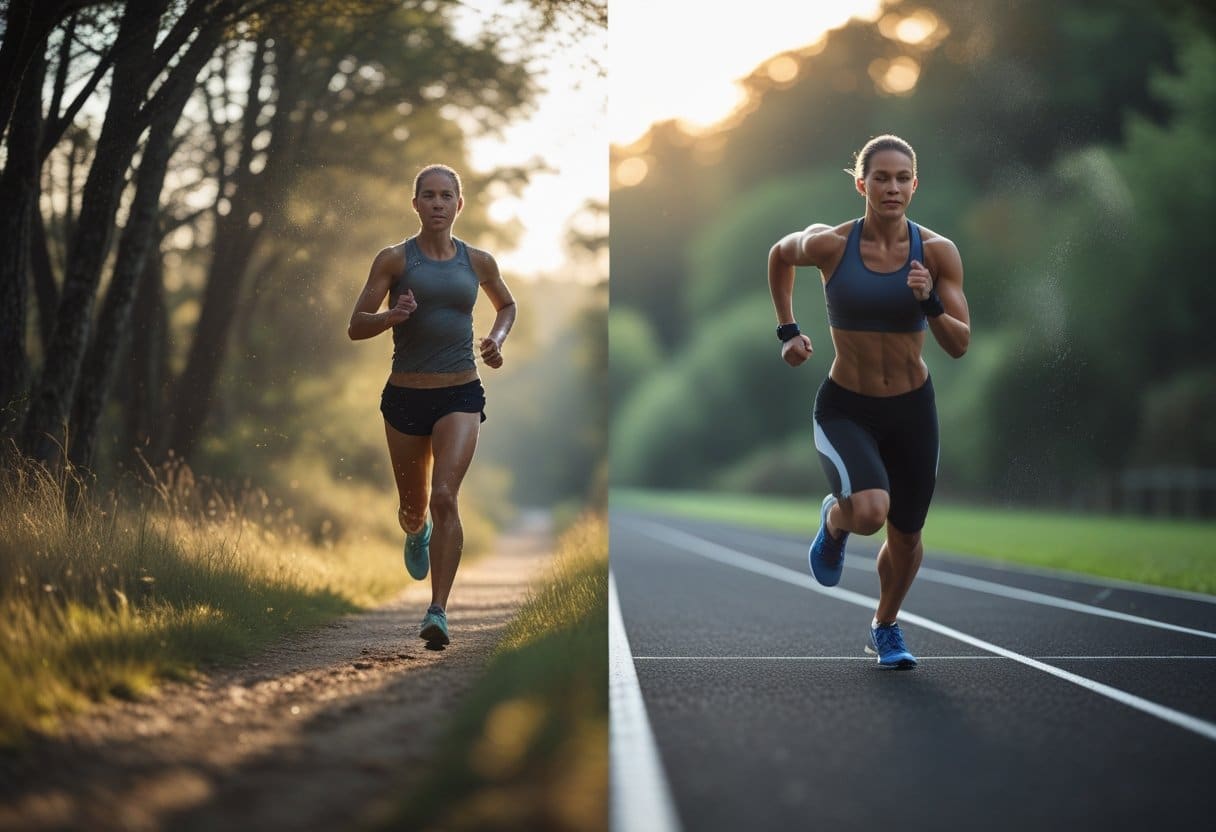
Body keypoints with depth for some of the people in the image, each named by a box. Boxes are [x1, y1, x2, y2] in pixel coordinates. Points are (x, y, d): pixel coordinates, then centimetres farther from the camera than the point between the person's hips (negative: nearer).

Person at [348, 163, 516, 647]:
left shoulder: (478, 262, 6)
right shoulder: (394, 259, -1)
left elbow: (507, 305, 26)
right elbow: (356, 327, -3)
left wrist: (497, 339, 6)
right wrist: (393, 315, -23)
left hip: (461, 395, 0)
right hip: (406, 396, 0)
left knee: (444, 496, -19)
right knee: (413, 506, 14)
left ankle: (438, 612, -19)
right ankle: (417, 534, 53)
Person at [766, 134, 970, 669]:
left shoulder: (937, 252, -10)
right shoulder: (829, 245, -13)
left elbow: (959, 346, -8)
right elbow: (779, 255, 10)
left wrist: (930, 302, -26)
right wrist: (788, 331, 9)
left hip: (912, 409, 2)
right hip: (845, 409, -2)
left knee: (906, 536, 14)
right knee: (869, 511, -28)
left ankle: (885, 627, 44)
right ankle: (834, 522, 11)